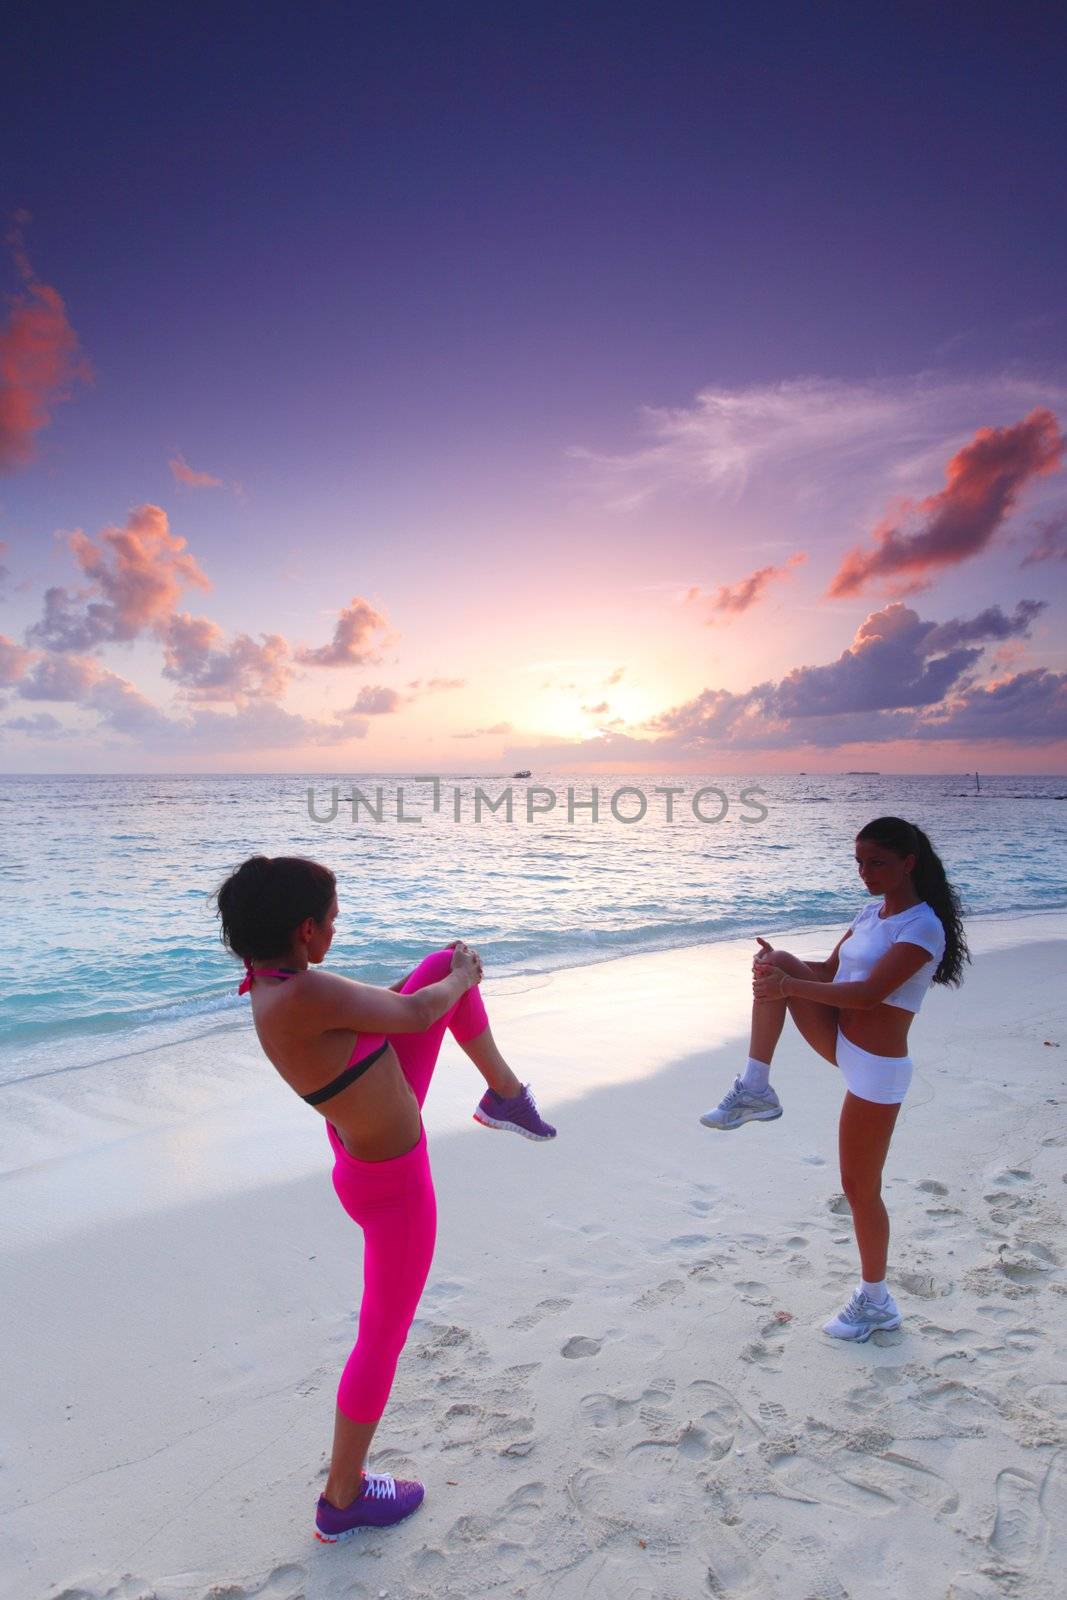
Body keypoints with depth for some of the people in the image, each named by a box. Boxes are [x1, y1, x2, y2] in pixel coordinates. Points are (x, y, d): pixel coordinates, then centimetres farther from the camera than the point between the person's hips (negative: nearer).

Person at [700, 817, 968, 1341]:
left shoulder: (924, 927, -17)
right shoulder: (870, 913, 9)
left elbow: (869, 993, -26)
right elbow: (829, 971, 11)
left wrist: (791, 987, -31)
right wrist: (783, 969, -9)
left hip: (877, 1069, -7)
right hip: (841, 1044, 8)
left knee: (860, 1188, 4)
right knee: (779, 963, -13)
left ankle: (875, 1300, 27)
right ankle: (755, 1088, -10)